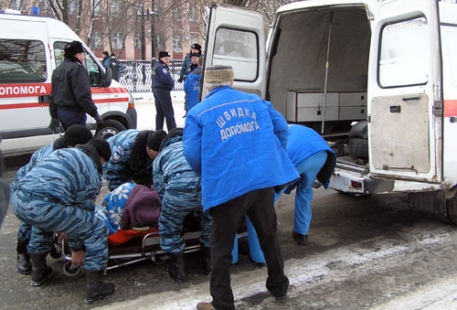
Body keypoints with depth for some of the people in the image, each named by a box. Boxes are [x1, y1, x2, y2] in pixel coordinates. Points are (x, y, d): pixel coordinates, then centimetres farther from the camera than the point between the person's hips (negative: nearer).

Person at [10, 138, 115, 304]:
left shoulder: (61, 152, 31)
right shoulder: (91, 171, 11)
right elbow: (84, 209, 13)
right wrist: (77, 248, 26)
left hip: (17, 198, 8)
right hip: (43, 205, -8)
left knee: (43, 220, 42)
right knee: (96, 229, 9)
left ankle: (38, 272, 50)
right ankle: (93, 288, 13)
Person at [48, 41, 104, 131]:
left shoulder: (58, 70, 18)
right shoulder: (77, 69, -13)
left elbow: (52, 96, 21)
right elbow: (83, 95, -24)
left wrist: (54, 117, 25)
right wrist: (95, 114, -23)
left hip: (60, 111, 10)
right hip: (74, 113, -10)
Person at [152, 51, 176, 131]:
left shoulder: (156, 66, 17)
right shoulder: (162, 67, -16)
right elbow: (166, 79, -27)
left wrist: (170, 82, 2)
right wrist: (172, 83, -7)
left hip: (156, 89, 10)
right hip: (163, 90, -10)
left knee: (160, 112, 14)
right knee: (169, 112, -8)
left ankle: (158, 131, 17)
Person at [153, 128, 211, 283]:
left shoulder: (161, 156, 33)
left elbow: (161, 190, 28)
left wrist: (176, 212, 42)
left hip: (179, 187, -2)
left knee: (169, 227, 27)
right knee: (211, 222, 33)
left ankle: (177, 270, 35)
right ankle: (210, 264, 43)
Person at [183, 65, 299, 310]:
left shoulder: (198, 112, 3)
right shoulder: (255, 101, 14)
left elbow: (192, 154, -3)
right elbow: (281, 128, 16)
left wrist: (208, 177, 16)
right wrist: (272, 159, 28)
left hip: (226, 186, -4)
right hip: (263, 179, 4)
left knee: (222, 247, 10)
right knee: (269, 236, 22)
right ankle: (279, 287, 39)